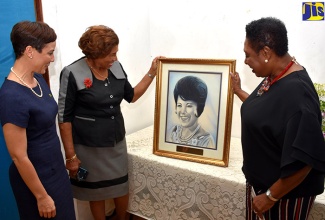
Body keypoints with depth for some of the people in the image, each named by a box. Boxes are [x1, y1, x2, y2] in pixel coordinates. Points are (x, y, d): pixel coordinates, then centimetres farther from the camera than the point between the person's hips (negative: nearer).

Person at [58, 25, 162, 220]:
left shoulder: (116, 67, -1)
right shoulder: (73, 74, -17)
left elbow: (132, 96, 12)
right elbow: (65, 117, -13)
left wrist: (152, 72, 2)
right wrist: (71, 155, -12)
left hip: (117, 142, 5)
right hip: (89, 148, -5)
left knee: (122, 188, 18)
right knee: (96, 193, 15)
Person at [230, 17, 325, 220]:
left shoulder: (296, 92, -29)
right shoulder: (273, 77, -1)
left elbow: (303, 159, -29)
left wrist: (270, 196, -20)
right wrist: (238, 91, 21)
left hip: (286, 193, -8)